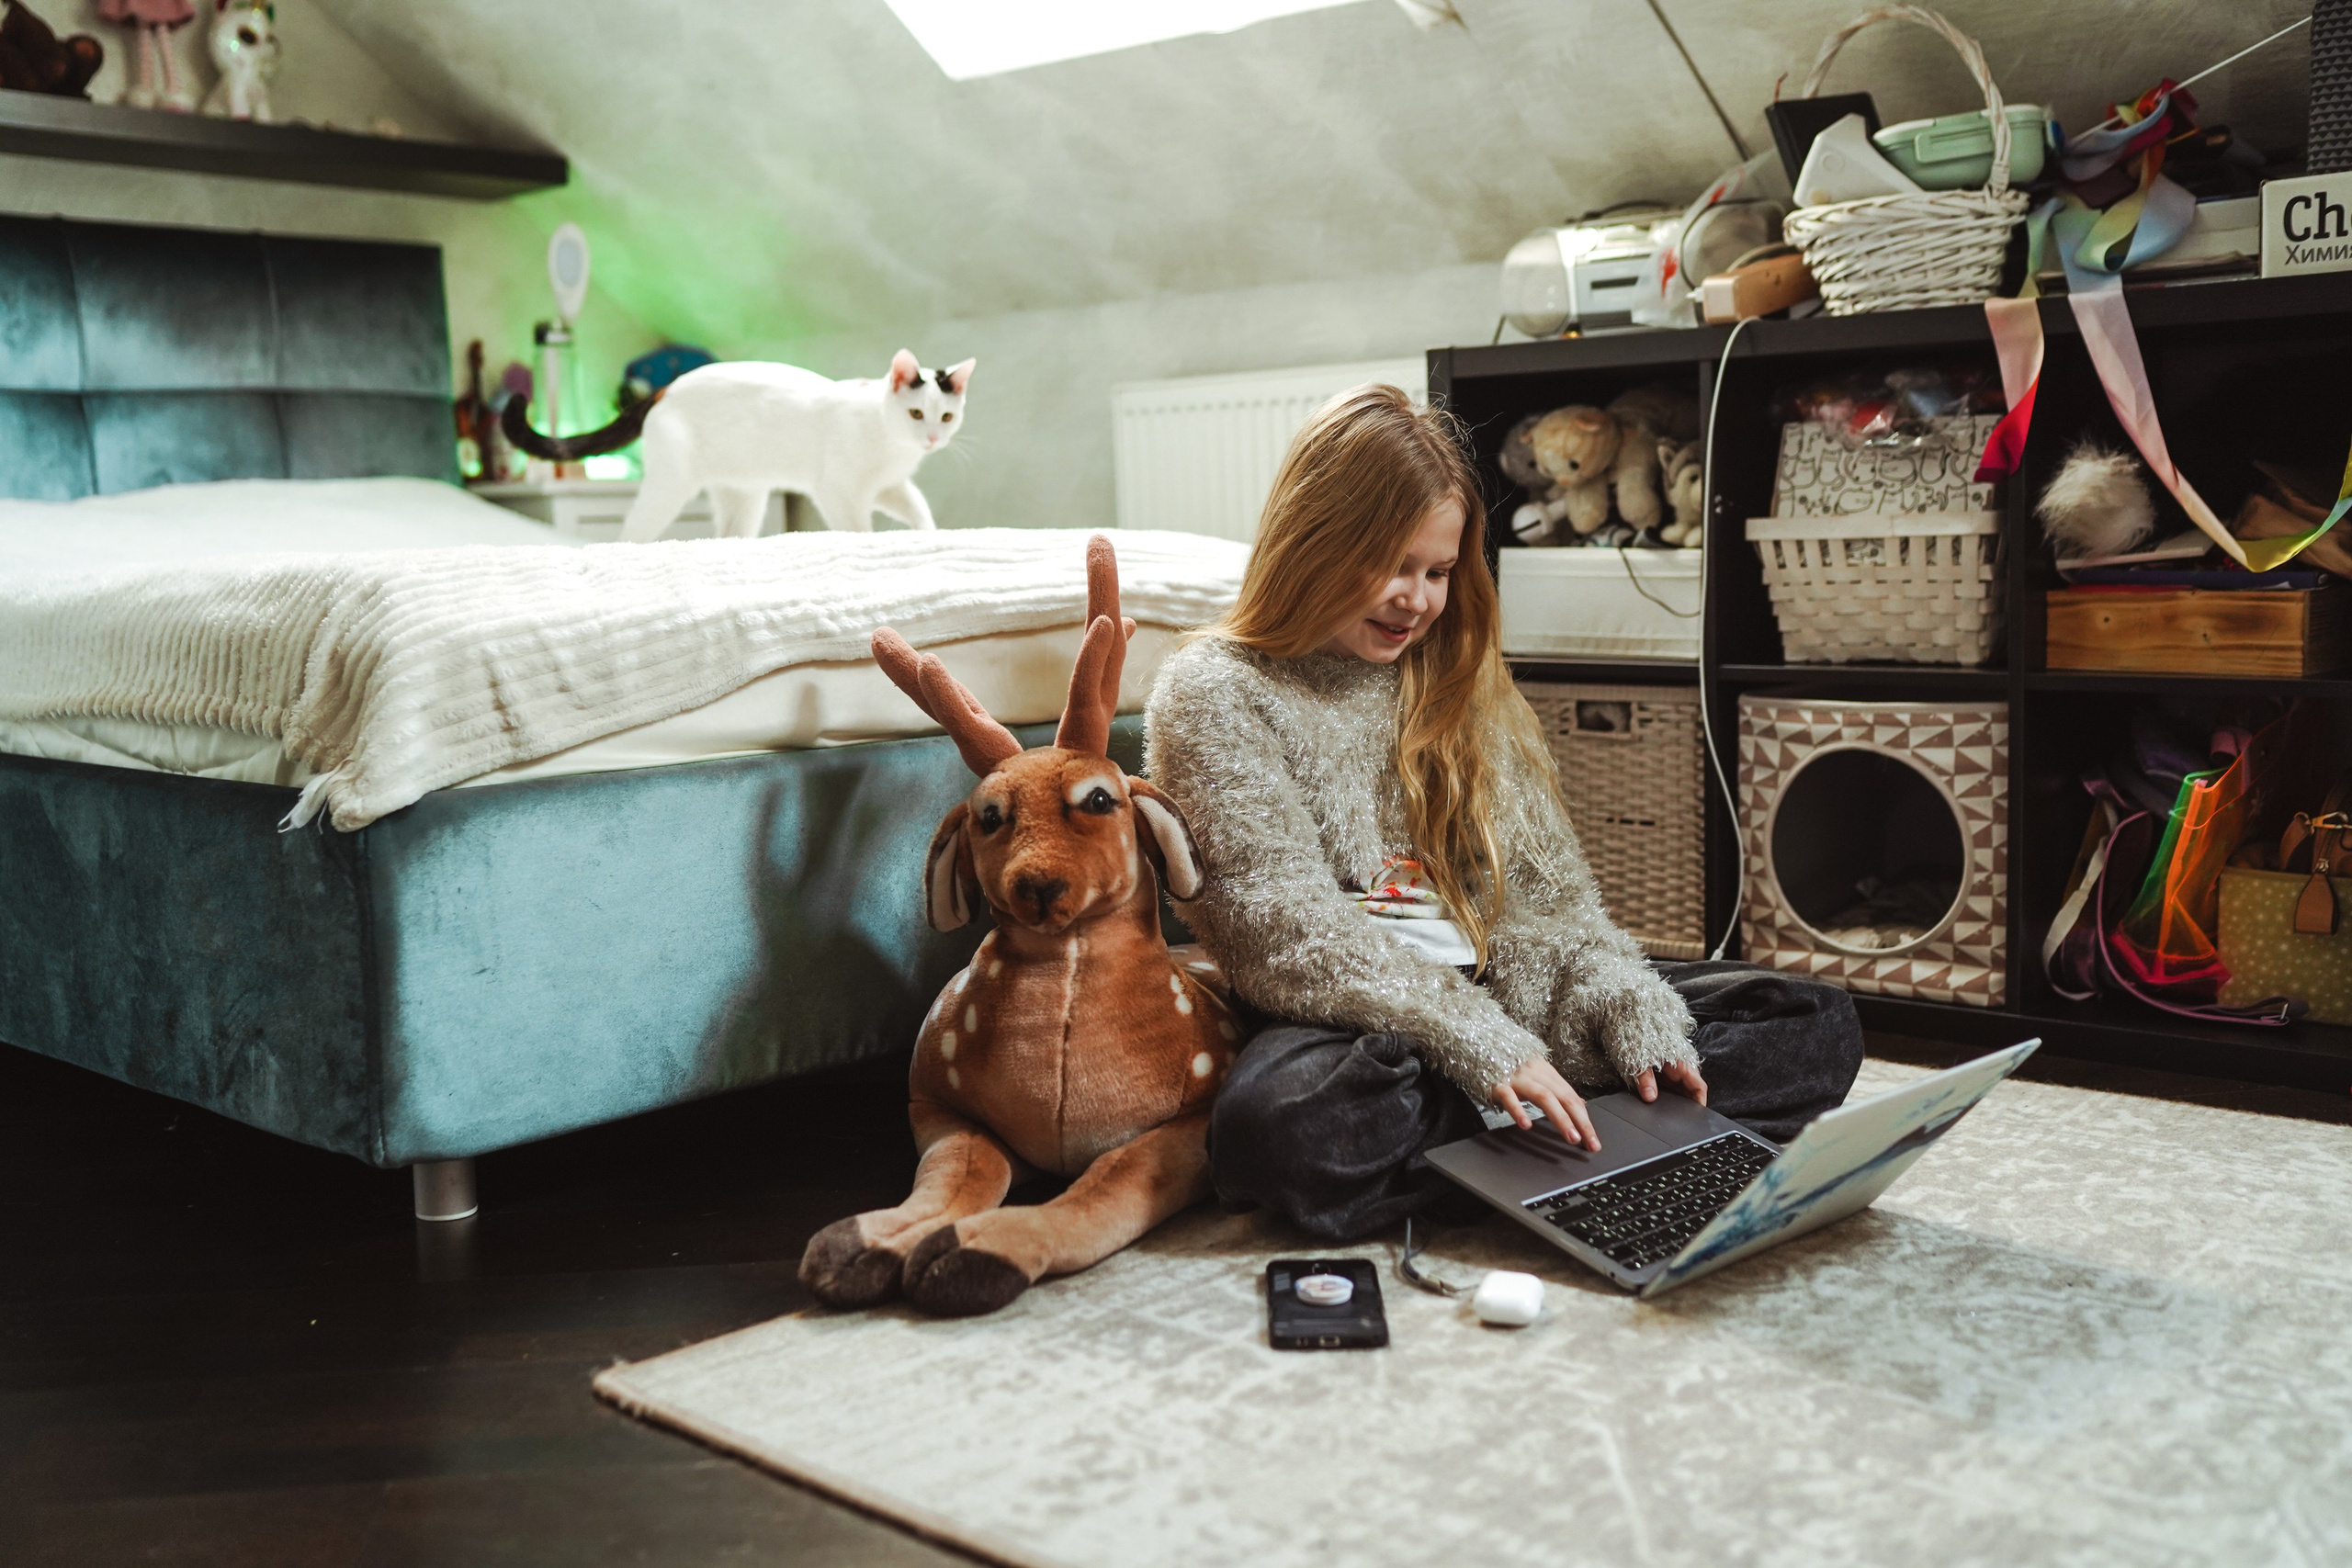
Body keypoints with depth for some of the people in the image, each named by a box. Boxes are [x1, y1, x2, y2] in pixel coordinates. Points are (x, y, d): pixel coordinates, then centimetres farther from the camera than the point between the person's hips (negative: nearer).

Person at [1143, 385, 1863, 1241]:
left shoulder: (1459, 682, 17)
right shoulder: (1214, 695, -2)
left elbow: (1549, 891, 12)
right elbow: (1291, 937, -13)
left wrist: (1634, 1014, -8)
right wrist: (1484, 1049, -23)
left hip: (1504, 998, 6)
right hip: (1344, 1031, -5)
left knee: (1815, 1026, -7)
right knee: (1281, 1124, -41)